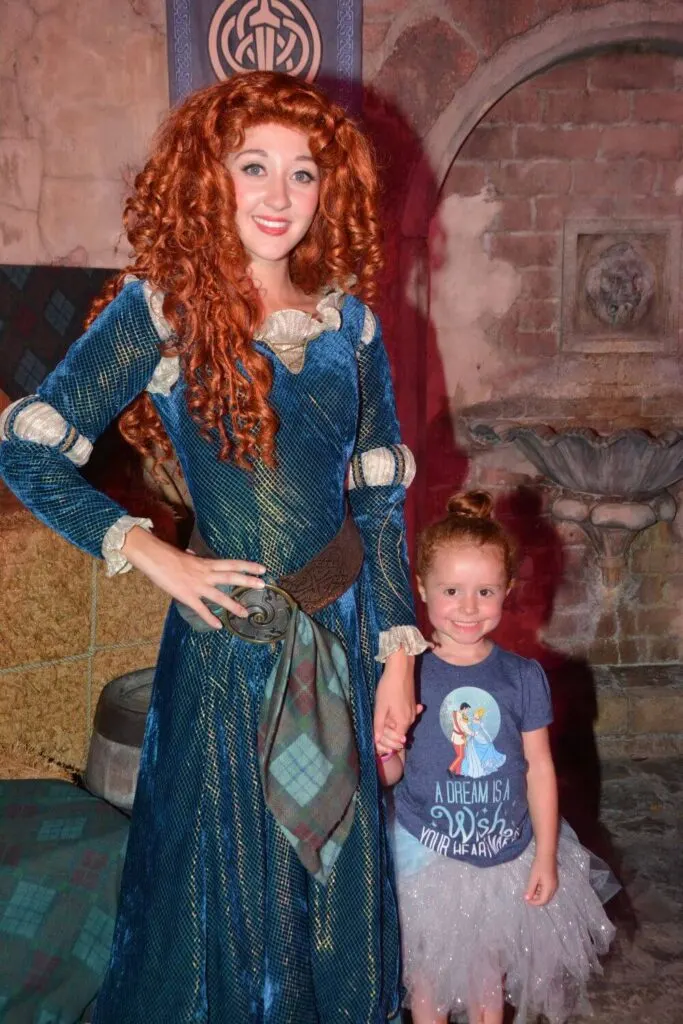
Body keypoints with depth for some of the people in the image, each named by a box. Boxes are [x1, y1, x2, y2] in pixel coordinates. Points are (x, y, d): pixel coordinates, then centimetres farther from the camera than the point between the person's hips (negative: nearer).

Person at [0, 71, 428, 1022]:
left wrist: (398, 651, 2)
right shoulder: (160, 309, -9)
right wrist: (148, 553, -12)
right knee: (224, 869, 14)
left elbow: (381, 495, 4)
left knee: (337, 857, 18)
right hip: (226, 636, -3)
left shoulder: (350, 320, 2)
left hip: (342, 631, 4)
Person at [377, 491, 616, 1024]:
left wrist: (546, 858, 1)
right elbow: (391, 775, -6)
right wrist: (384, 750, -29)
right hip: (427, 853, -1)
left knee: (490, 965, 21)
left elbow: (539, 767, -2)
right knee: (428, 966, 18)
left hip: (505, 854, 1)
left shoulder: (524, 677, -10)